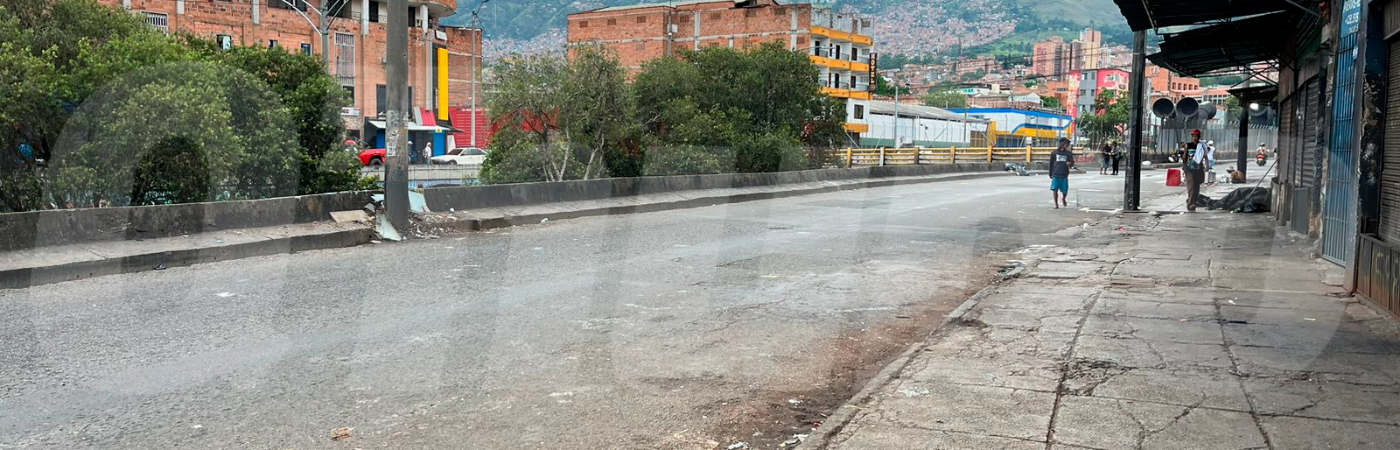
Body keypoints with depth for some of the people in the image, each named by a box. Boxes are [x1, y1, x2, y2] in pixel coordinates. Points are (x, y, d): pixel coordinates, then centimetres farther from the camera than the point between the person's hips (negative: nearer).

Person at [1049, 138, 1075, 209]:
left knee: (1065, 190, 1)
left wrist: (1070, 164, -18)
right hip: (1055, 175, -1)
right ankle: (1056, 204, 5)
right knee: (1054, 189, -8)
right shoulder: (1055, 153, 5)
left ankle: (1063, 198, 34)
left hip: (1064, 175, 1)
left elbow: (1072, 163, 7)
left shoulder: (1068, 153, 7)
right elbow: (1051, 164, 11)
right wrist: (1050, 174, 11)